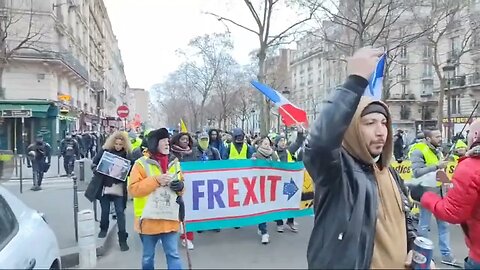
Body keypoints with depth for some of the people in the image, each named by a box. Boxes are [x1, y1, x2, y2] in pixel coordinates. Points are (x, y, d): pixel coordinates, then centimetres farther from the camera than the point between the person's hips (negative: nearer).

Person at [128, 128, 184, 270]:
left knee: (173, 254, 4)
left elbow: (179, 186, 16)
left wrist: (180, 186, -9)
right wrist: (156, 180, -25)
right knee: (148, 256, 16)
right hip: (149, 219, -3)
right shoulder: (141, 163, -8)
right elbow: (133, 189, -15)